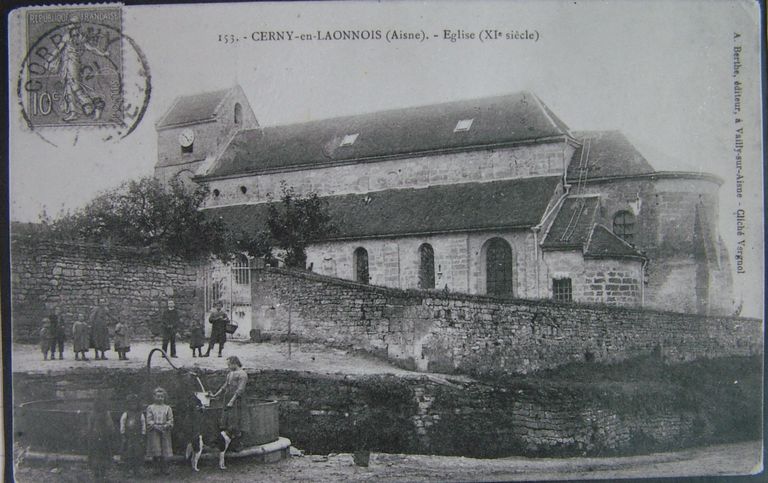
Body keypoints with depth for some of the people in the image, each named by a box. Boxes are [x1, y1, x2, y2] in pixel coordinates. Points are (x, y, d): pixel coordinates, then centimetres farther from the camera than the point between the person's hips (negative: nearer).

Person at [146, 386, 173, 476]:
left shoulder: (167, 408, 11)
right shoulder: (150, 407, 8)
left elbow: (170, 420, 5)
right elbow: (149, 420, 1)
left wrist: (165, 426, -12)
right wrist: (156, 426, -14)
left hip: (165, 432, 1)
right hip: (154, 431, -1)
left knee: (165, 450, 0)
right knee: (155, 451, -4)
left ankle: (164, 468, 8)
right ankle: (156, 468, 6)